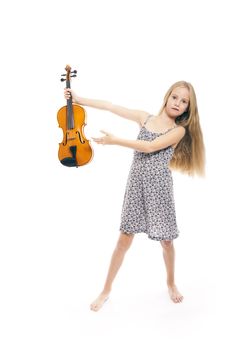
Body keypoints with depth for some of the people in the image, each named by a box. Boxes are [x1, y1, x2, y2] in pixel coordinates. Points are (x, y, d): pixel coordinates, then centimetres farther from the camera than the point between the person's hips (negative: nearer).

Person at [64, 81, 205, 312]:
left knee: (166, 241, 8)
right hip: (136, 185, 2)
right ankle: (106, 290, 17)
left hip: (159, 187, -1)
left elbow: (149, 147, -15)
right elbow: (111, 107, 7)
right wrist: (79, 99, 6)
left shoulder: (179, 130, -3)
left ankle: (171, 283, 35)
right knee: (124, 240, 4)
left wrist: (114, 141, -14)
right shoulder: (145, 117, 7)